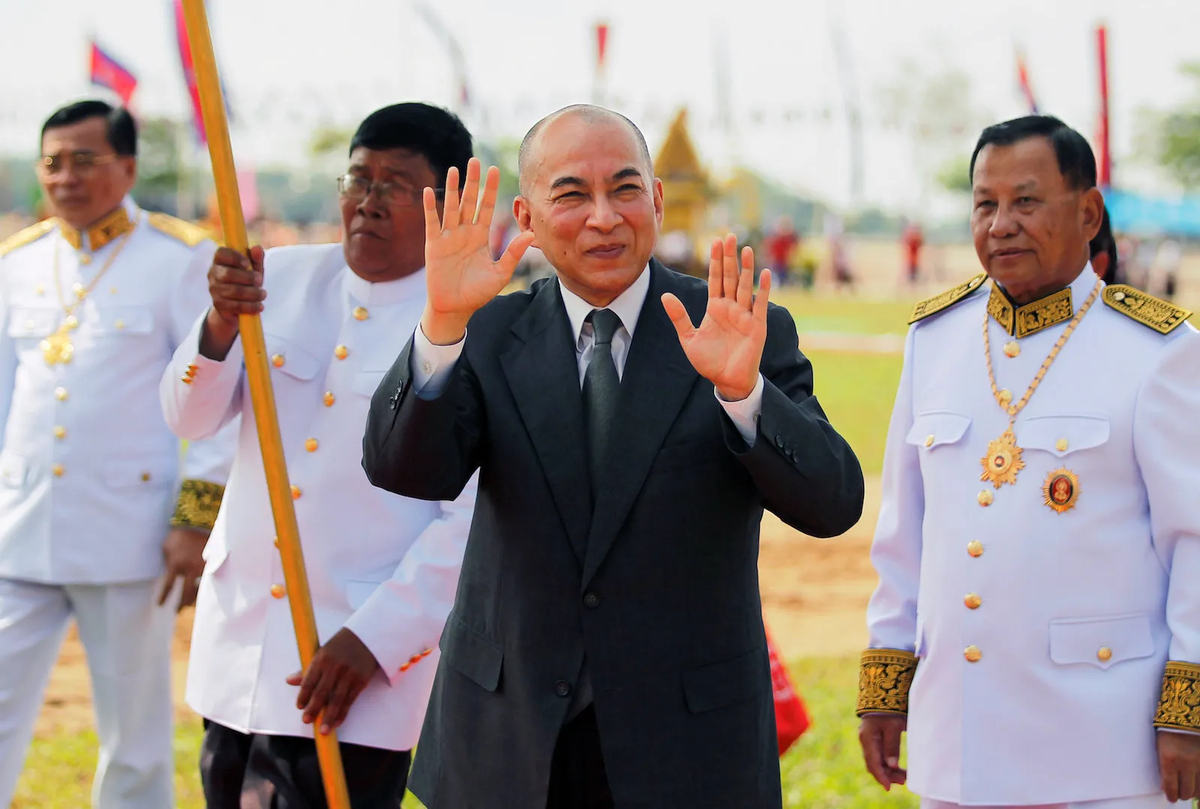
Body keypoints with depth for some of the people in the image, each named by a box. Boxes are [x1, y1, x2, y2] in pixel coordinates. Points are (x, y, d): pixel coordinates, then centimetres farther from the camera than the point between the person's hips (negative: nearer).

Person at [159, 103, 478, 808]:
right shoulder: (281, 276, 7)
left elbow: (473, 519, -12)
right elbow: (191, 418, 2)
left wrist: (372, 641, -17)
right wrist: (222, 324, -18)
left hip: (365, 661, -5)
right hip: (237, 639, 5)